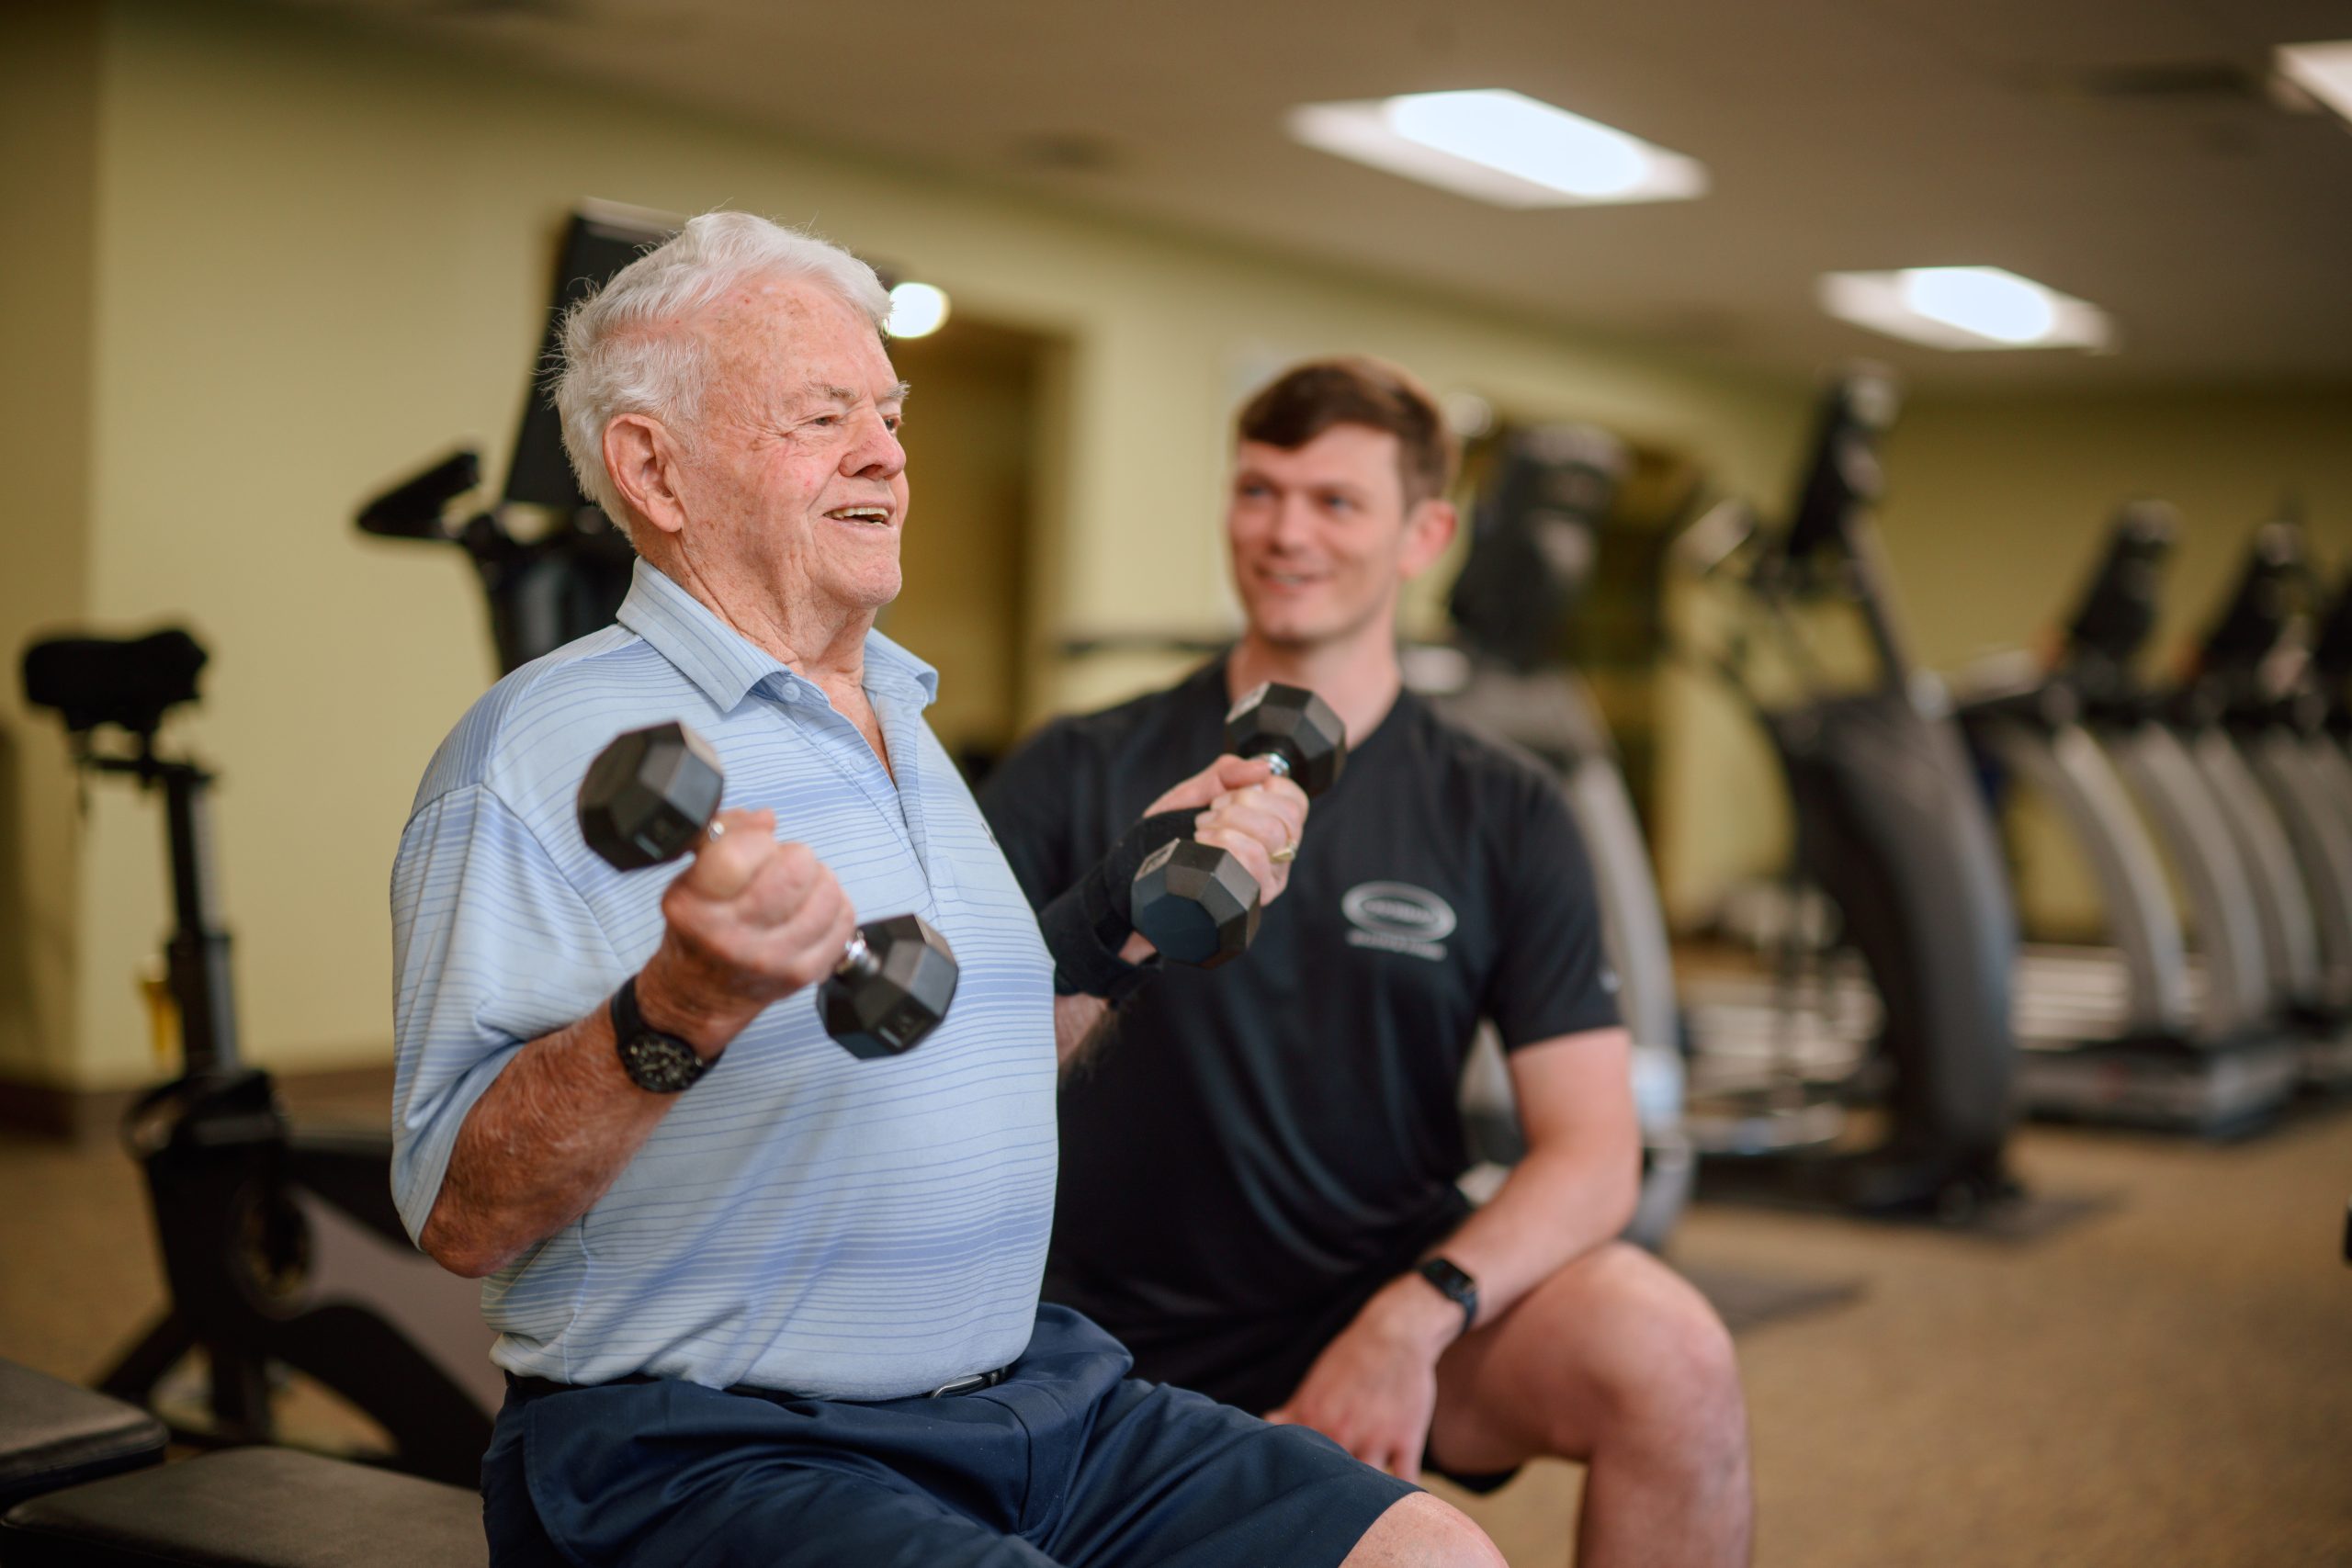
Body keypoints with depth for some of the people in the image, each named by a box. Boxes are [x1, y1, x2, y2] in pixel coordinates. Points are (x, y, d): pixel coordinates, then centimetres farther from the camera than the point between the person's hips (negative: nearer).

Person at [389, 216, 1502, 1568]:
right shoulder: (550, 743, -9)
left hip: (1033, 1394, 8)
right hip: (710, 1445, -8)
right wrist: (686, 1006, -31)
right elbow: (463, 1215, -16)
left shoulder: (905, 727, 18)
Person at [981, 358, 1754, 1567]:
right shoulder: (1078, 777, 2)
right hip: (1115, 1337, 0)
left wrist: (1418, 1318, -21)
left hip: (1389, 1304, 0)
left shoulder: (1504, 819, 3)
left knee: (1668, 1357, -27)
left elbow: (1590, 1149, -4)